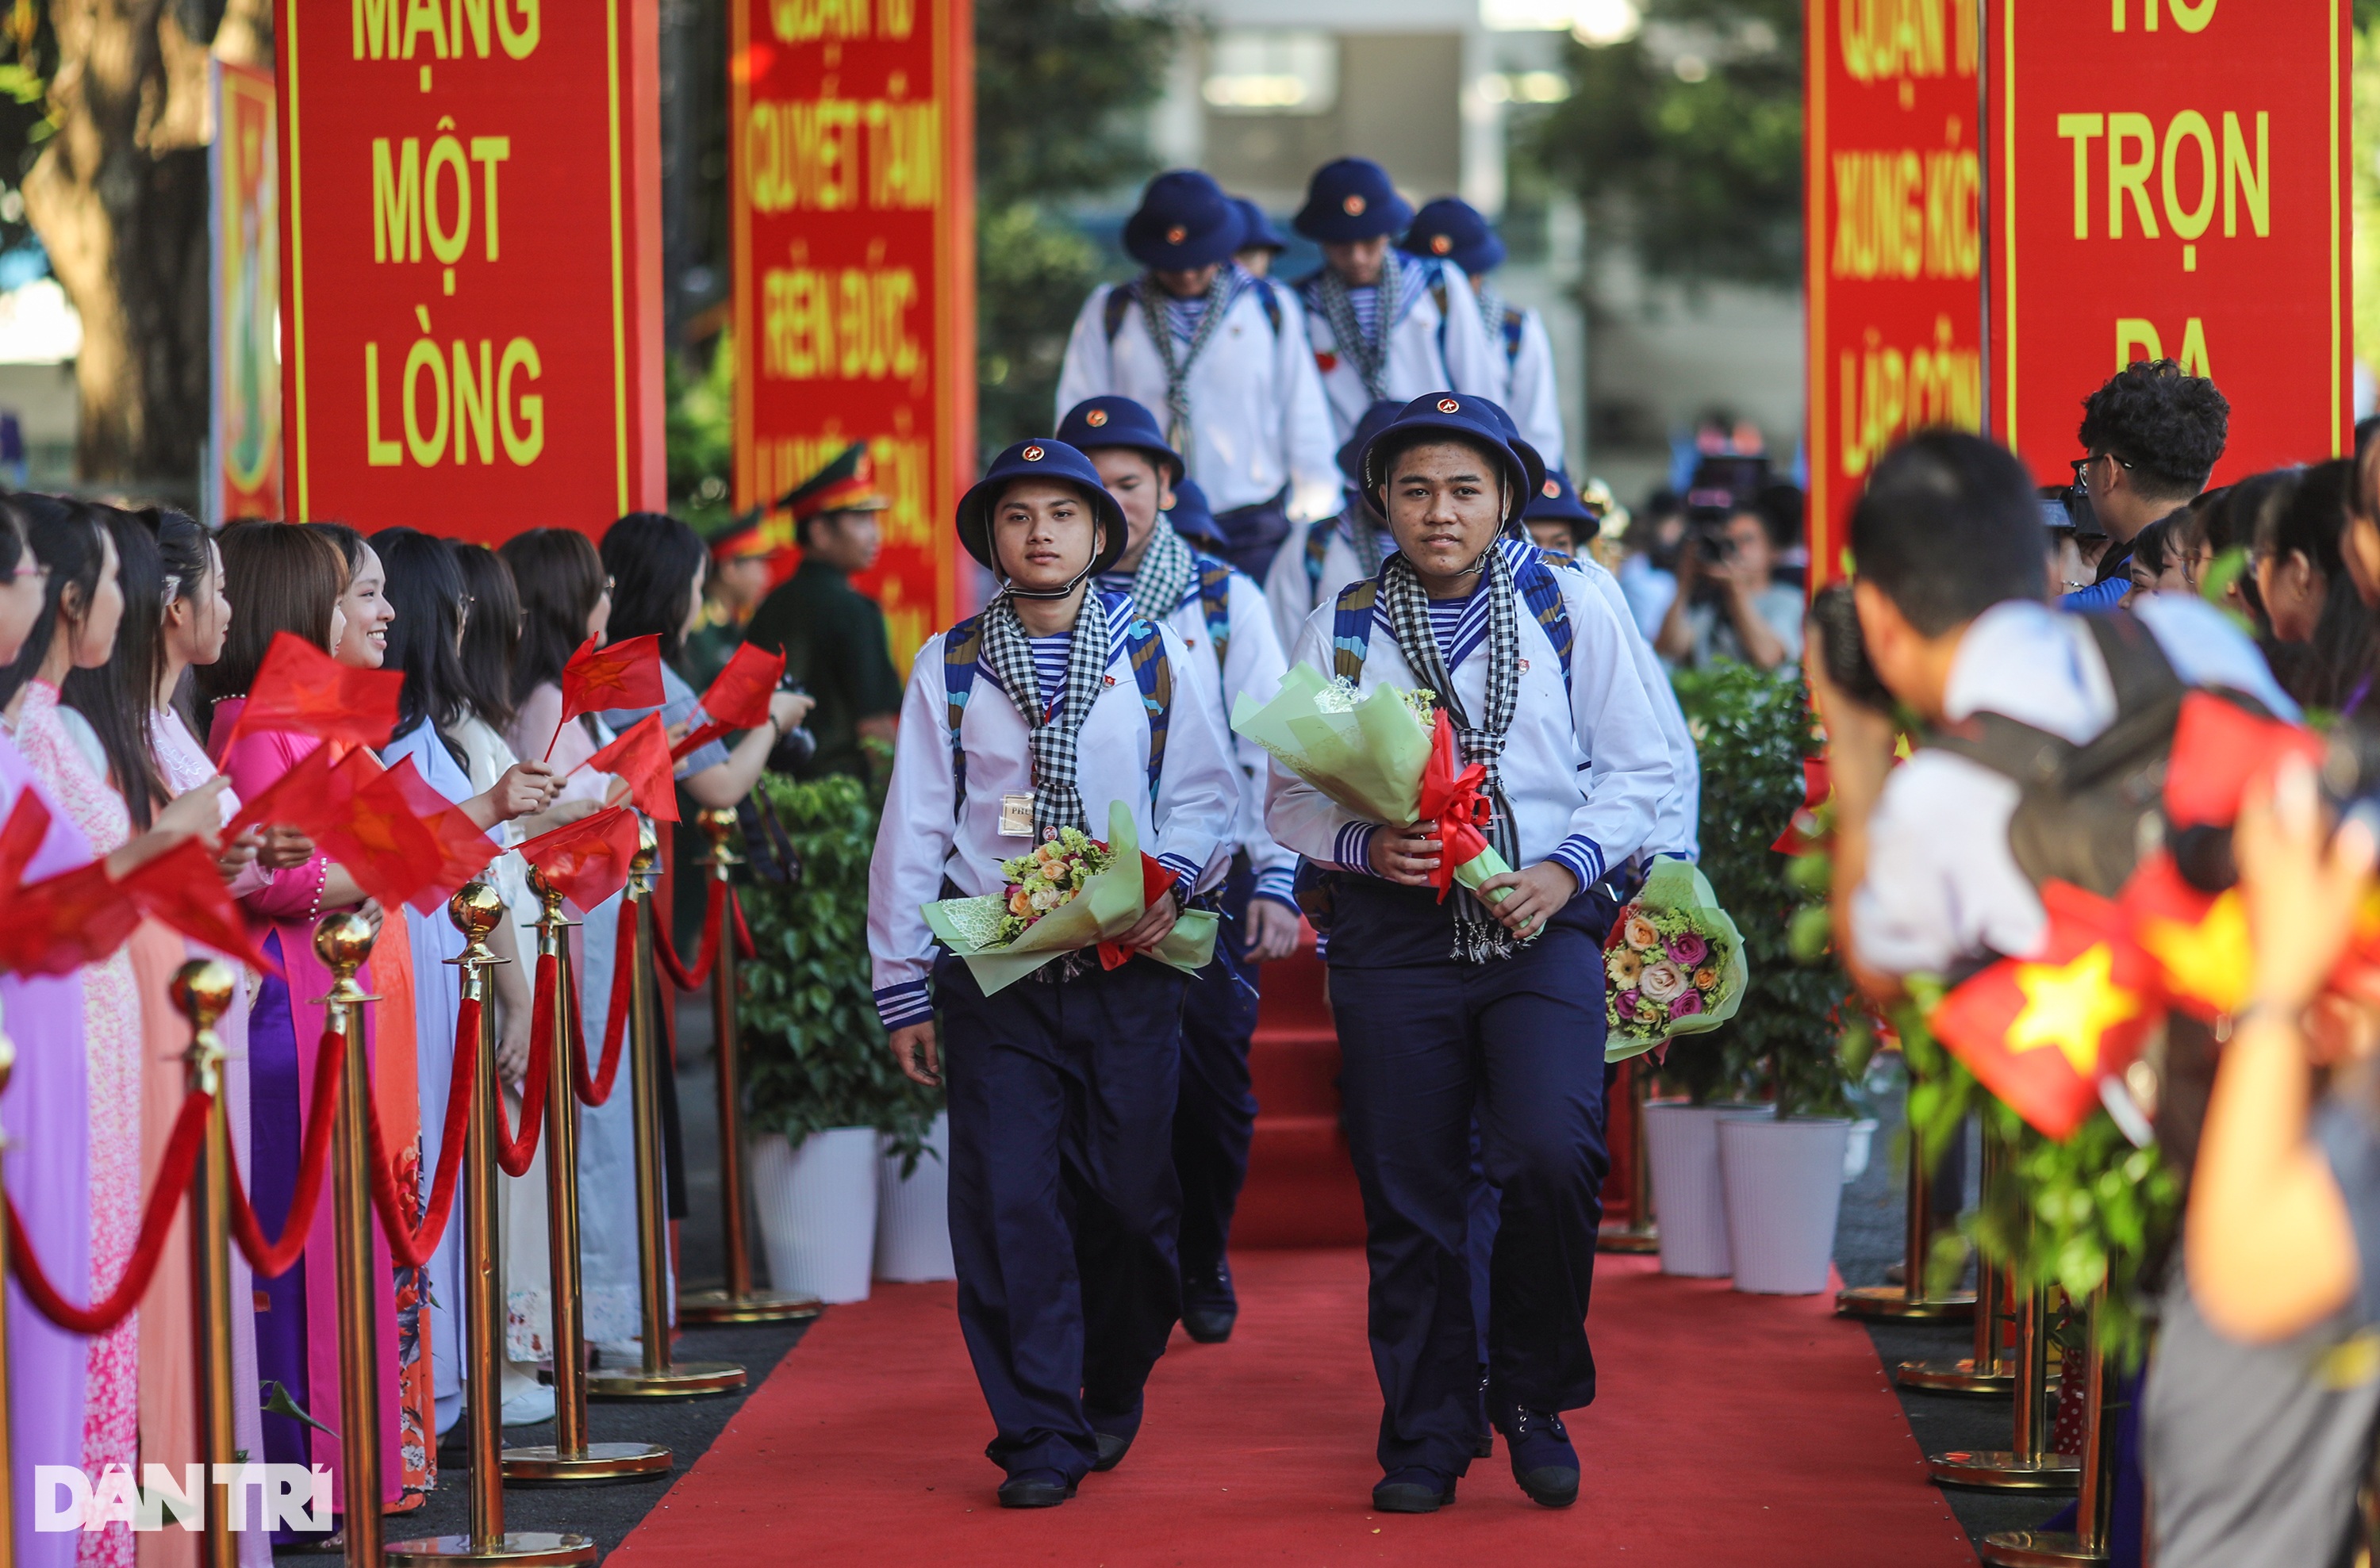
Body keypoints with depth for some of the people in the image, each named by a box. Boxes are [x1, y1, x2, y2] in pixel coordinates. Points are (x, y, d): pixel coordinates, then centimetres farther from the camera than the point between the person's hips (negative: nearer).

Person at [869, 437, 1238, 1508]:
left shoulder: (1155, 655, 7)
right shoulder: (948, 667, 7)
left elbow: (1202, 792, 8)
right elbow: (912, 830, 7)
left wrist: (1168, 880, -13)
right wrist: (901, 988, 4)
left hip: (1130, 971, 0)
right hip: (994, 975, 0)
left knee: (1131, 1198, 1)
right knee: (1007, 1207, -6)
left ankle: (1112, 1391, 26)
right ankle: (1041, 1438, 1)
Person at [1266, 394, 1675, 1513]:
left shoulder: (1570, 609, 7)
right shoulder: (1342, 630, 10)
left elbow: (1639, 769, 7)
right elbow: (1289, 797, 10)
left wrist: (1566, 869, -8)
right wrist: (1366, 846, -11)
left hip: (1543, 928, -1)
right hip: (1393, 935, 1)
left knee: (1552, 1160, -19)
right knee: (1407, 1197, 1)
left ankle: (1532, 1399, 2)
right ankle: (1426, 1435, 15)